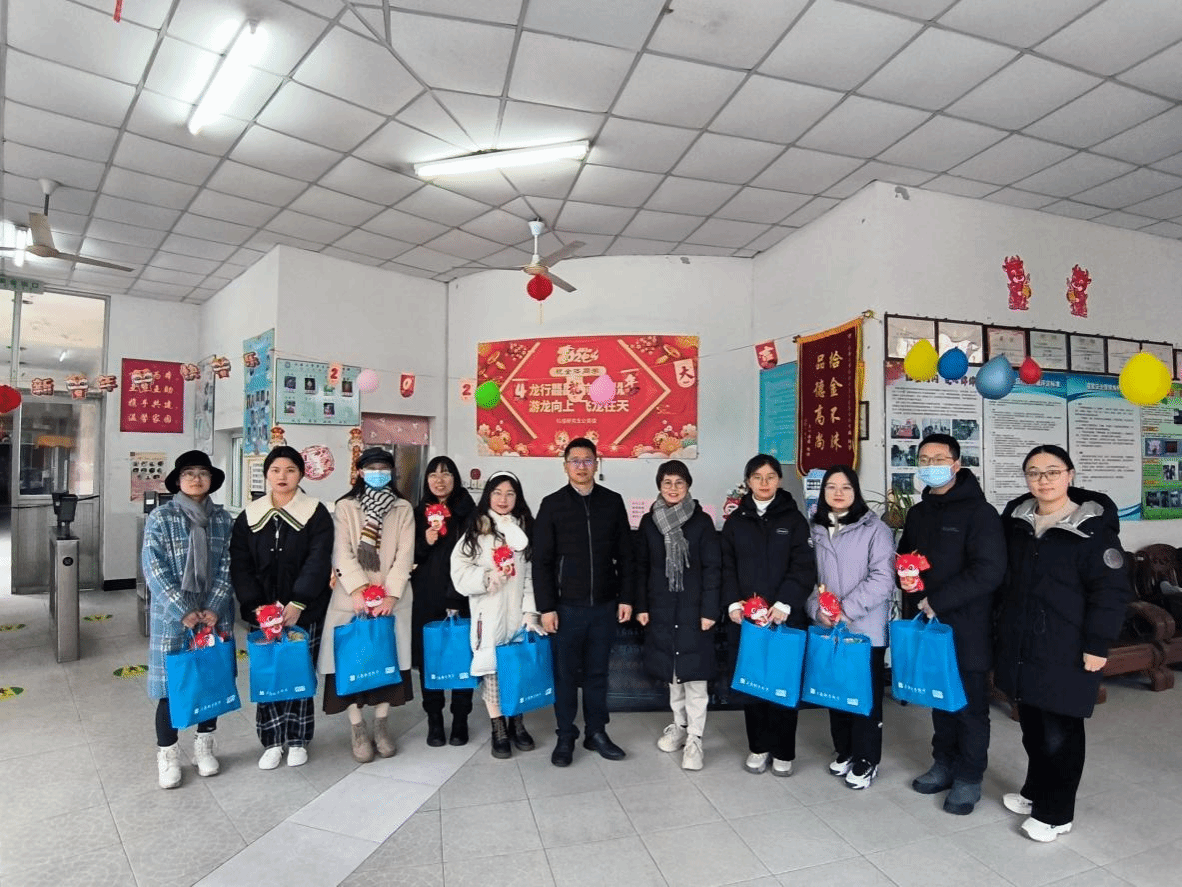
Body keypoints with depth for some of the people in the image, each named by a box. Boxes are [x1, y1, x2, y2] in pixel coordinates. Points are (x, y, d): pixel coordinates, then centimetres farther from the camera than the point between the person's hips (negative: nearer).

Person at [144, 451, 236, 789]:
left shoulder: (222, 518, 4)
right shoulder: (160, 517, -3)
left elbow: (227, 566, 1)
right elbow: (154, 569, -10)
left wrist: (214, 608, -10)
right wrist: (184, 611, -16)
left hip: (215, 615, 3)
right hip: (172, 616, -2)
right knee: (171, 684, 4)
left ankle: (204, 745, 28)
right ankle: (167, 753, 22)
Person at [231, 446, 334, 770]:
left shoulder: (316, 513, -3)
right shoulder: (249, 516, 6)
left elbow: (318, 562, -11)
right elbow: (240, 565, 0)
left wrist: (297, 603, -19)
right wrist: (256, 606, -11)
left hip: (304, 612, -2)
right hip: (263, 613, 2)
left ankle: (297, 740, 21)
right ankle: (272, 742, 21)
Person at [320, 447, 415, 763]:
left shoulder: (403, 509, 7)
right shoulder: (345, 506, 4)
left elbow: (405, 554, -1)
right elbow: (342, 552, -5)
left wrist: (391, 594, -12)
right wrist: (358, 589, -19)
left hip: (392, 599, 1)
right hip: (351, 598, -1)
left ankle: (381, 727, 20)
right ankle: (358, 731, 14)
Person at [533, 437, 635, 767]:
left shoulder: (613, 502, 4)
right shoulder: (552, 504, -2)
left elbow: (625, 554, 7)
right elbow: (541, 561, -3)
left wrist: (626, 597, 2)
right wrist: (546, 606, -8)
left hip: (604, 604, 2)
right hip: (567, 605, -2)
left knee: (597, 672, 13)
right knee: (566, 673, 8)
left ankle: (597, 733, 27)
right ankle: (565, 737, 23)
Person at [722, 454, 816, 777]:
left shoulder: (793, 519, 3)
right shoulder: (736, 520, 9)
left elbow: (803, 567, -5)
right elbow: (727, 566, 6)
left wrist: (784, 603, -16)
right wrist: (733, 603, -7)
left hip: (785, 616, -2)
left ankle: (783, 751, 19)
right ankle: (758, 746, 23)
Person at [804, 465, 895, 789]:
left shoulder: (875, 529, -6)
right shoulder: (815, 530, 6)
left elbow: (882, 578, -13)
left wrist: (846, 610, -18)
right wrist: (817, 609, -8)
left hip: (866, 629, -4)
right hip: (827, 629, 4)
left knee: (866, 695, 6)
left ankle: (866, 760, 23)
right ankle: (844, 751, 33)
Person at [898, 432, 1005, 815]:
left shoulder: (979, 512, -10)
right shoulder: (918, 513, 11)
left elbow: (989, 572, -18)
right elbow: (904, 557, 19)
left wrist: (937, 601, -18)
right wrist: (913, 602, 0)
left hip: (966, 628, -6)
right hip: (927, 624, 6)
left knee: (970, 704, 7)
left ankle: (969, 777, 22)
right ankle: (944, 763, 31)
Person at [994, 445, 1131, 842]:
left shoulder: (1093, 526, -11)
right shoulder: (1016, 518, 6)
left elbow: (1112, 590, -12)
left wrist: (1097, 644, -13)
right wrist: (1003, 627, 14)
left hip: (1065, 651, -5)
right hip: (1020, 645, 5)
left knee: (1060, 732, 5)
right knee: (1031, 725, 17)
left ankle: (1055, 813, 21)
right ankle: (1035, 791, 36)